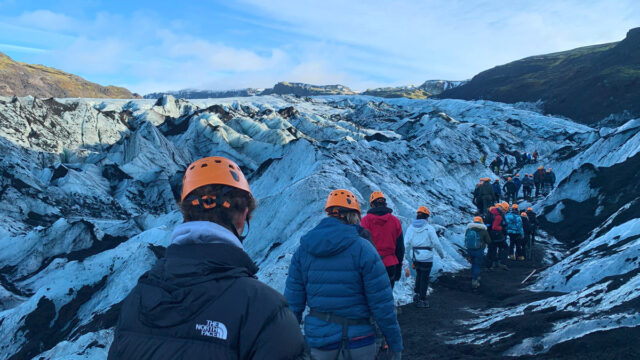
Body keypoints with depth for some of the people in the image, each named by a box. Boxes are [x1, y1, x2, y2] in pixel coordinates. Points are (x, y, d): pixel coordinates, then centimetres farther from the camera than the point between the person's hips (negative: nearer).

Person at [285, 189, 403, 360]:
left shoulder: (303, 250, -2)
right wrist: (396, 344, -3)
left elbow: (293, 302, -2)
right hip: (357, 342, -3)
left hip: (318, 340, 3)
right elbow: (382, 303, -14)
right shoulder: (362, 249, -14)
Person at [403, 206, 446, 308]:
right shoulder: (429, 228, -10)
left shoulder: (410, 228, 1)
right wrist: (442, 254, 8)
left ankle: (416, 293, 18)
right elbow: (437, 243, -10)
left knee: (419, 274, 27)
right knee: (424, 278, 9)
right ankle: (421, 300, 17)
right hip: (426, 257, -4)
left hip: (415, 257, 4)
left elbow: (406, 244, -2)